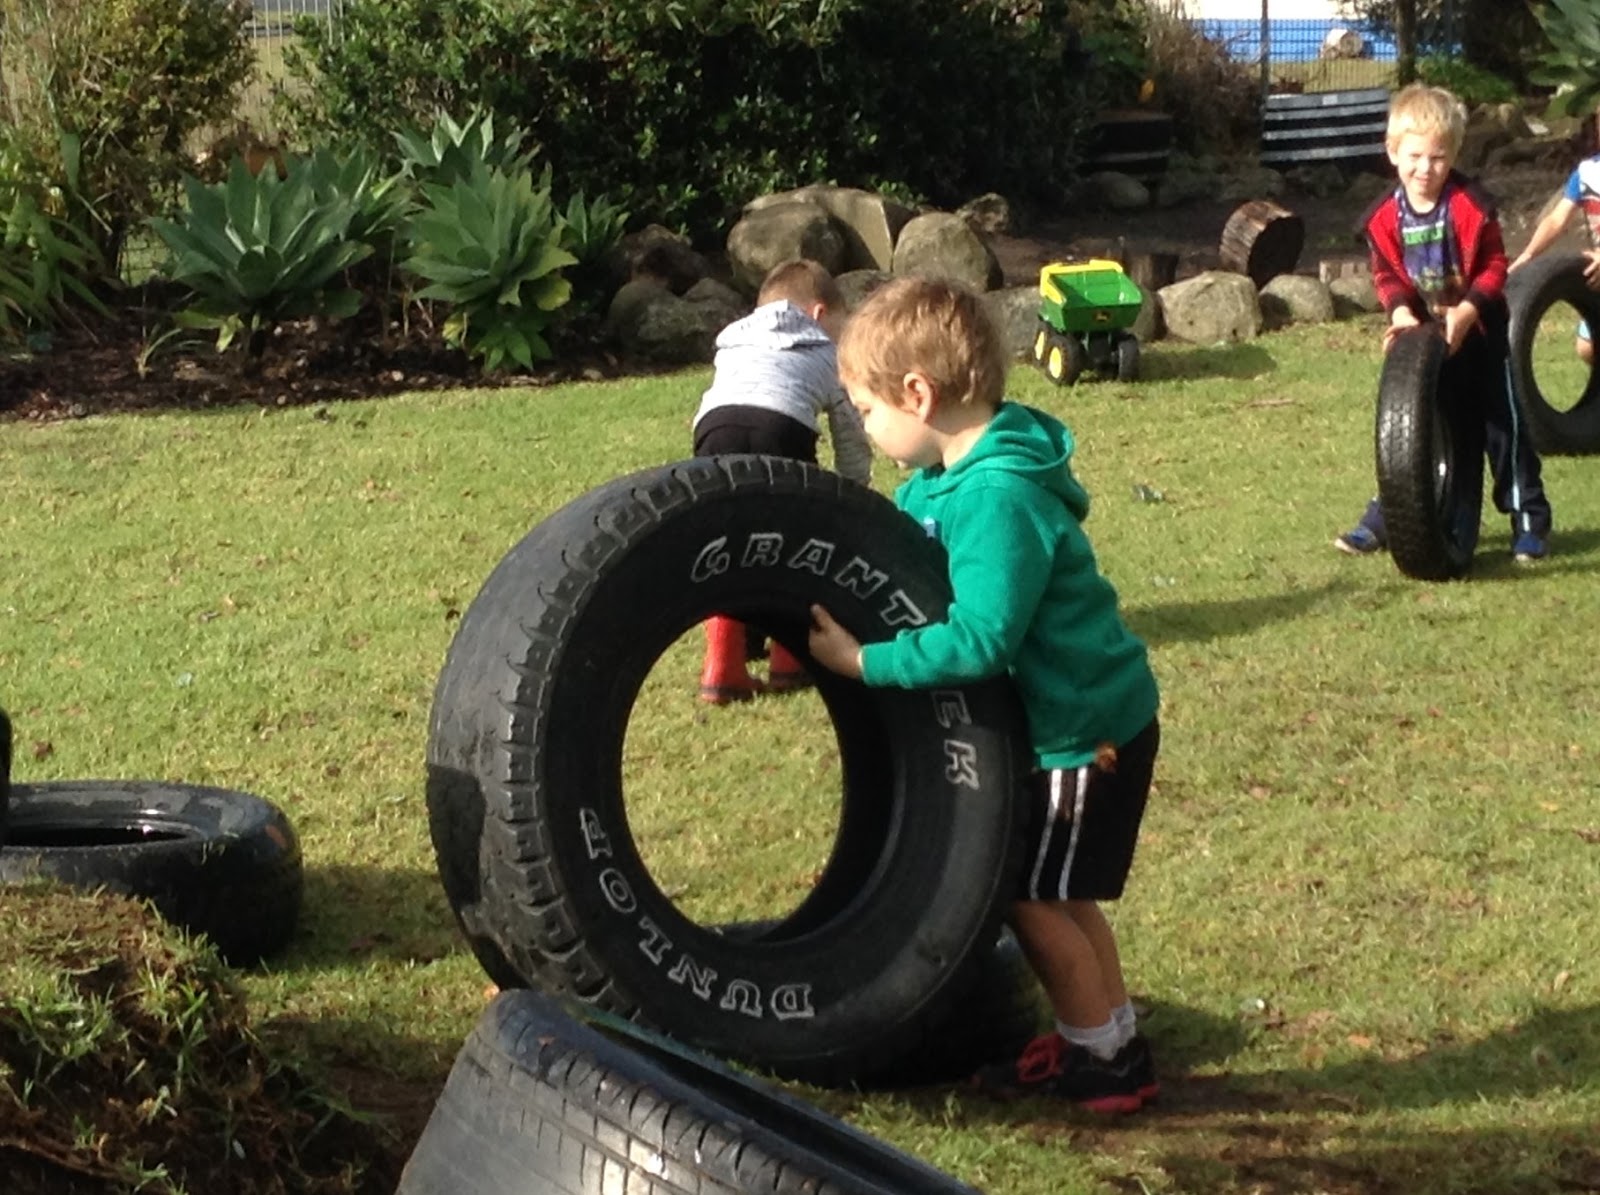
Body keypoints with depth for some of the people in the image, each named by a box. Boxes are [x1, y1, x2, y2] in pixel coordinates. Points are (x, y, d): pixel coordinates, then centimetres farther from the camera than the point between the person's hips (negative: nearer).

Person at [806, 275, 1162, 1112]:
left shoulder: (998, 498, -28)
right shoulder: (948, 478, 2)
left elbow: (978, 640, -32)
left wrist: (863, 660, -27)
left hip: (1083, 728, -9)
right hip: (1076, 713, 9)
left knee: (1033, 895, 1)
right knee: (1059, 893, 19)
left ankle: (1105, 1061, 15)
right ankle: (1104, 1039, 31)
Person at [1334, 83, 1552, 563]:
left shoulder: (1472, 205, -18)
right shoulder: (1385, 217, -8)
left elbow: (1494, 266, -15)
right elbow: (1386, 274, 1)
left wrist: (1466, 311, -26)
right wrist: (1401, 313, -17)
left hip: (1478, 332, -4)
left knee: (1504, 423, 0)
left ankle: (1530, 519, 8)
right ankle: (1384, 517, 19)